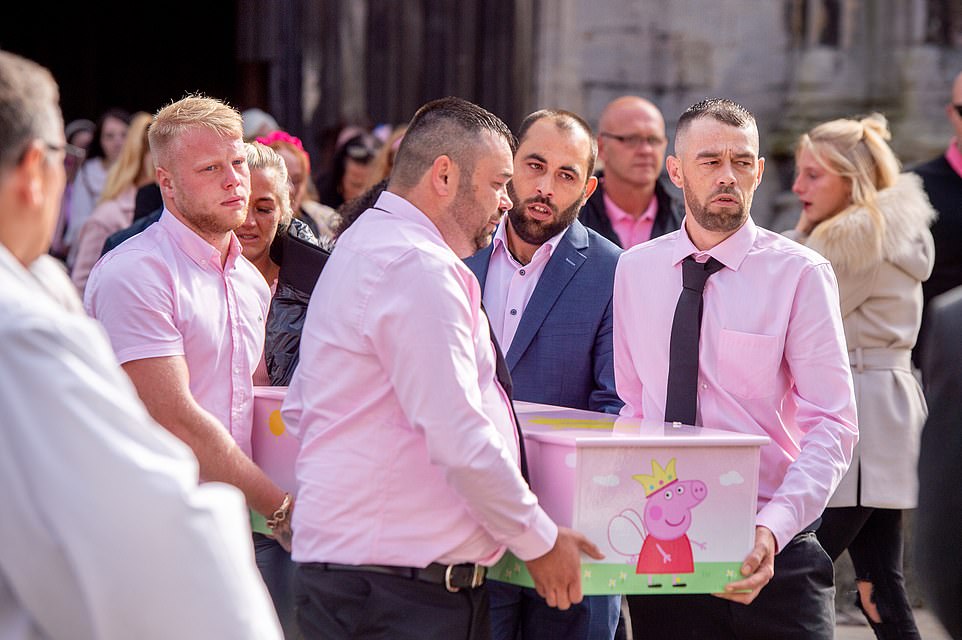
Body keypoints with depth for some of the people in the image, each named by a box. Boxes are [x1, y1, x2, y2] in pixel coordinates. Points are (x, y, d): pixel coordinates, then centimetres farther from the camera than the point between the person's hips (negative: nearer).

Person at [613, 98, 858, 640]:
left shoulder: (800, 274, -7)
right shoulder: (636, 269, 7)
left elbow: (832, 427, -12)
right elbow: (632, 405, 12)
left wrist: (773, 530, -25)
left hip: (772, 555, -3)